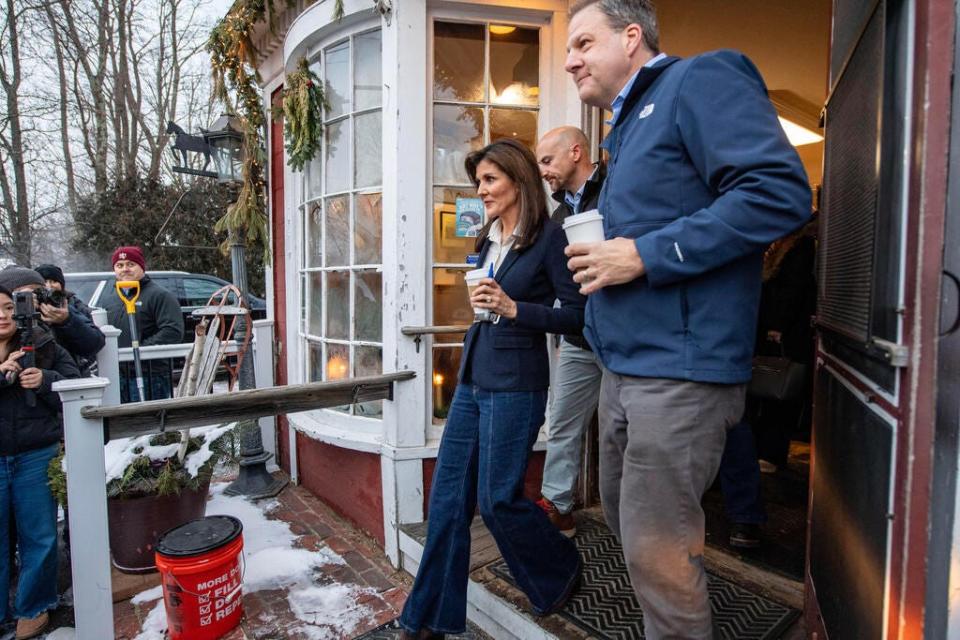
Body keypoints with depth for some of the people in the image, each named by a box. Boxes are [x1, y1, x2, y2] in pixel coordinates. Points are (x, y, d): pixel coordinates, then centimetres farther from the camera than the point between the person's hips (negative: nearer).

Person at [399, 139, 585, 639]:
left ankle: (561, 573, 32)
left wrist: (512, 308, -21)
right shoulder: (488, 241, 13)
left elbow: (576, 314, -11)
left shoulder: (548, 237, -8)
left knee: (497, 499, 2)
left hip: (515, 386, -7)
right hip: (472, 381, 7)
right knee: (447, 498, 8)